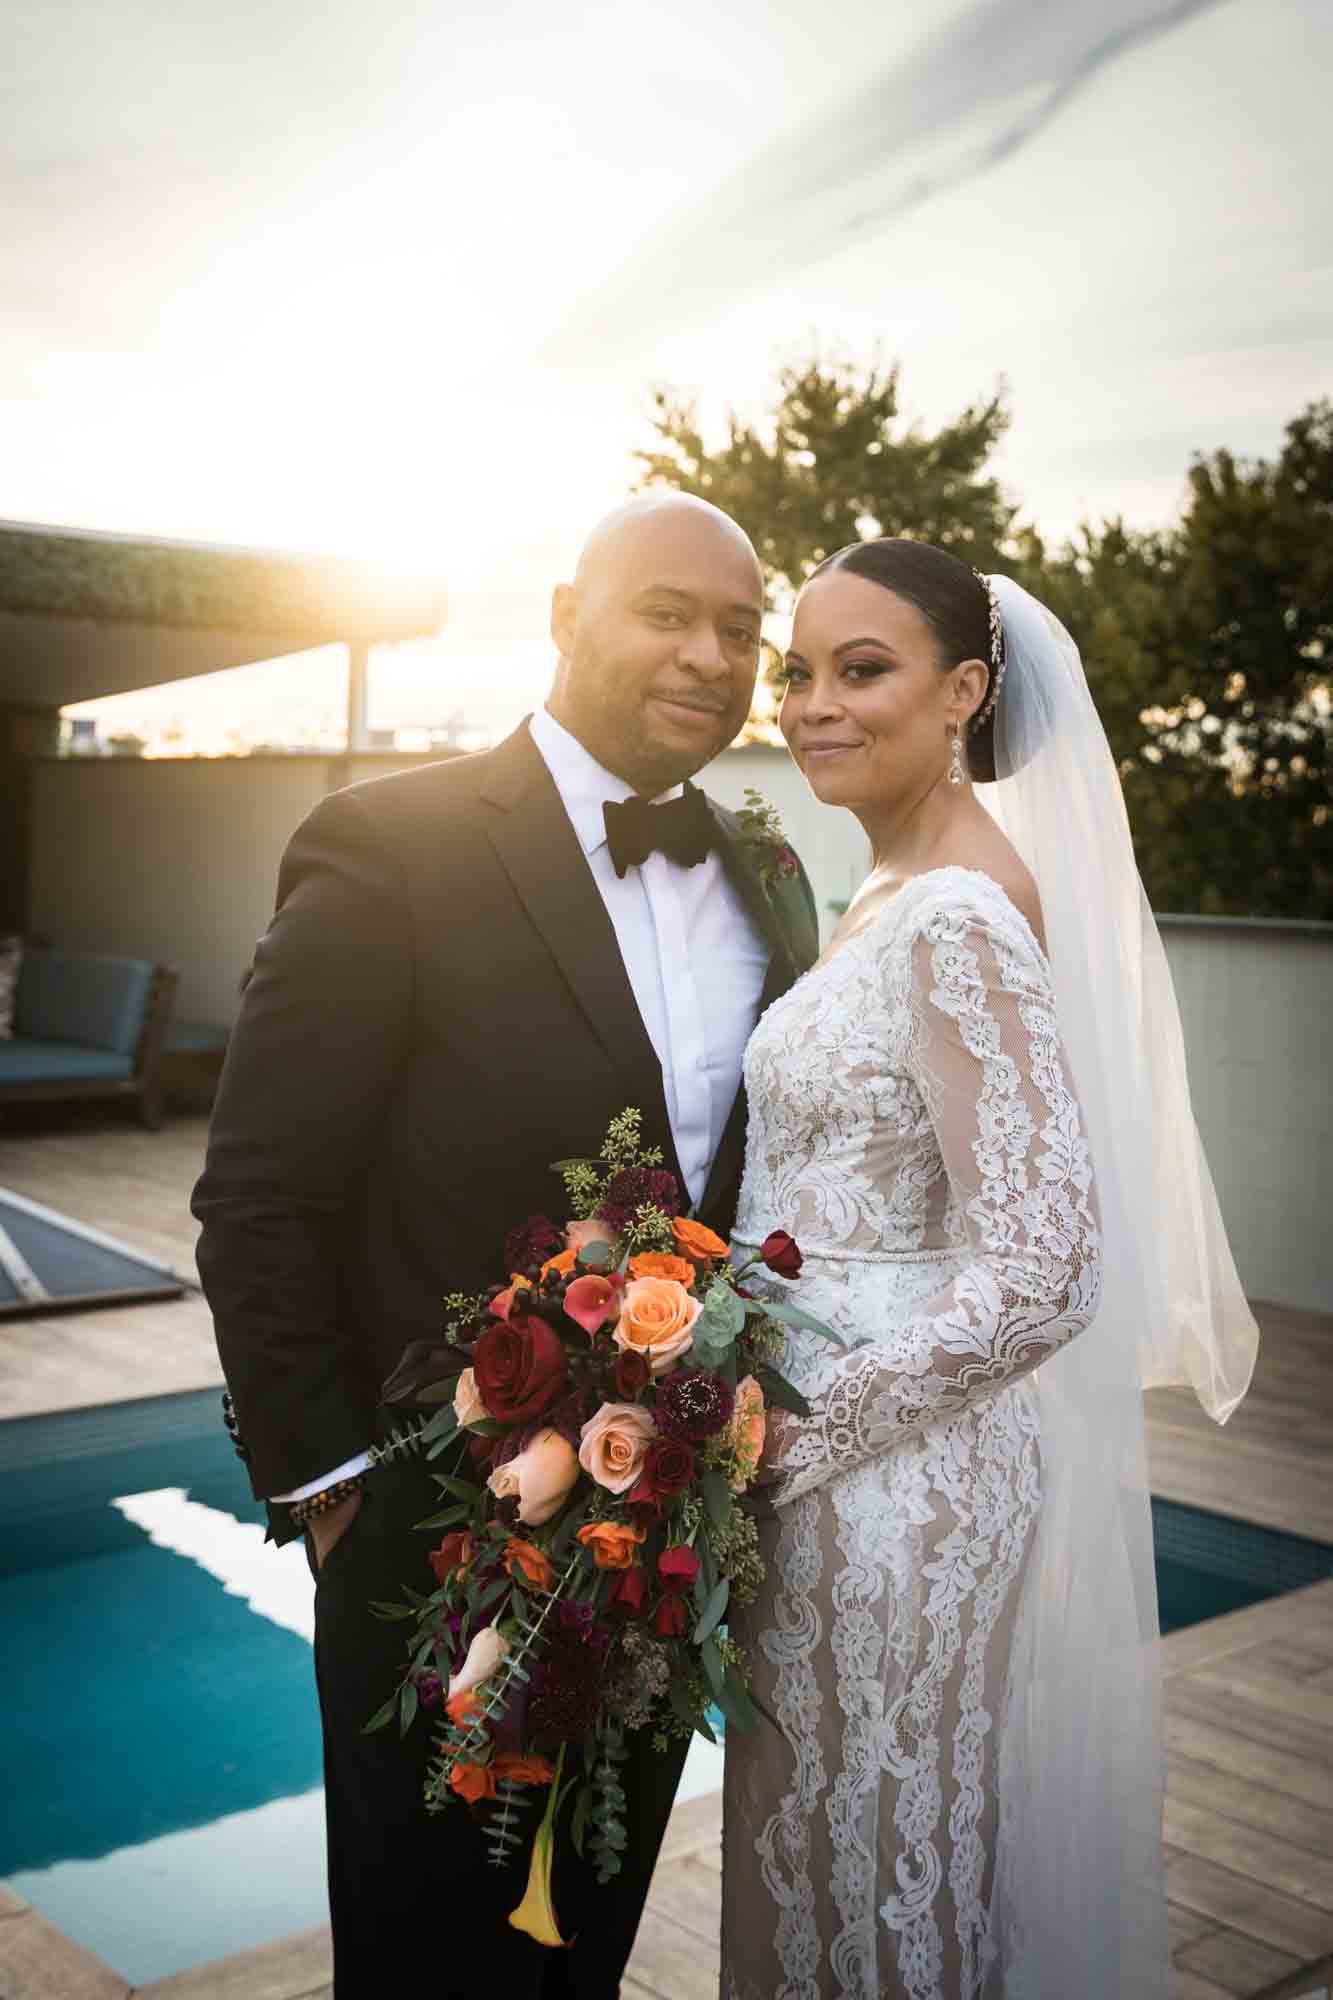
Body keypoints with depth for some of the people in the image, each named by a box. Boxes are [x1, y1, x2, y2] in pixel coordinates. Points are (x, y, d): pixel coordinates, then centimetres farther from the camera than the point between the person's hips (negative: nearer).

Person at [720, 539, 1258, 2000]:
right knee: (832, 1859, 24)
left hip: (895, 1486, -9)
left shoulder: (957, 919, -21)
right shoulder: (904, 892, 9)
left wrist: (790, 1436, -20)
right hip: (854, 1455, 9)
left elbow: (1038, 1276, -25)